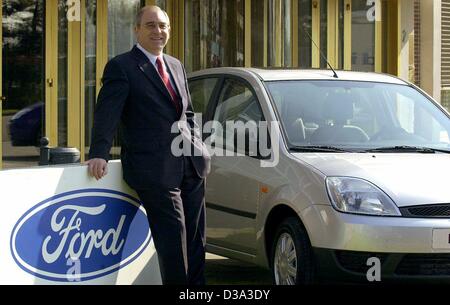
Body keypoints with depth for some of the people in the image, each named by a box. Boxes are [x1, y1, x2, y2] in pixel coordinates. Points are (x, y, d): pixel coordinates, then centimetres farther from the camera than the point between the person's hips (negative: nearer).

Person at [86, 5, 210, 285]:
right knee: (173, 241, -5)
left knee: (196, 239, 11)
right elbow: (107, 113, -13)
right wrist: (99, 154, -25)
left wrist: (198, 148, 12)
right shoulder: (121, 67, -3)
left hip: (191, 166, 7)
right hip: (155, 170, -7)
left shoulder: (176, 66, 19)